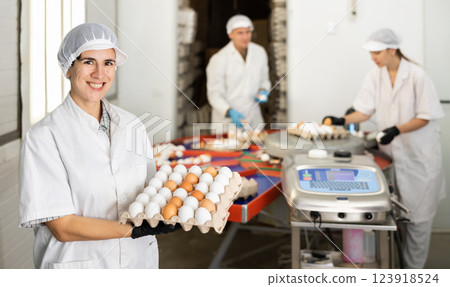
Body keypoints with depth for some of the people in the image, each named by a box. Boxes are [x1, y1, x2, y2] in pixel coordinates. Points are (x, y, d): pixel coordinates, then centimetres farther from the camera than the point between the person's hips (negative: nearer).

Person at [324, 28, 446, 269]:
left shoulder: (417, 75, -15)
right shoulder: (375, 76, 0)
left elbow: (424, 117, -13)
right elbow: (365, 110, 0)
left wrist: (397, 130, -26)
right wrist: (343, 121, -17)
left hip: (418, 153, -4)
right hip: (391, 150, 4)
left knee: (418, 214, 4)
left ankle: (414, 269, 16)